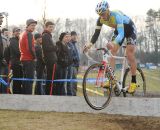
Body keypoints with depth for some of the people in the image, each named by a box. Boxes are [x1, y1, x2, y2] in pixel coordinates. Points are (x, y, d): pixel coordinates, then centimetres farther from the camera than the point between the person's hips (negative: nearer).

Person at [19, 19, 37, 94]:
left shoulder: (23, 34, 18)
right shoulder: (29, 34, -12)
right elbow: (30, 47, -21)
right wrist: (34, 57, -9)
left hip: (23, 59, 10)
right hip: (29, 59, -10)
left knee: (26, 79, 15)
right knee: (30, 79, -9)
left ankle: (24, 94, 18)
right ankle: (28, 94, -12)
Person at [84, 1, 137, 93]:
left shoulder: (116, 16, -40)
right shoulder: (101, 19, -21)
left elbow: (121, 33, -49)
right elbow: (97, 33, -19)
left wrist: (113, 43, -67)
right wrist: (90, 44, -36)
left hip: (129, 29, -7)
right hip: (119, 30, 7)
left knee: (130, 54, -16)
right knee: (112, 52, -9)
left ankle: (134, 82, -10)